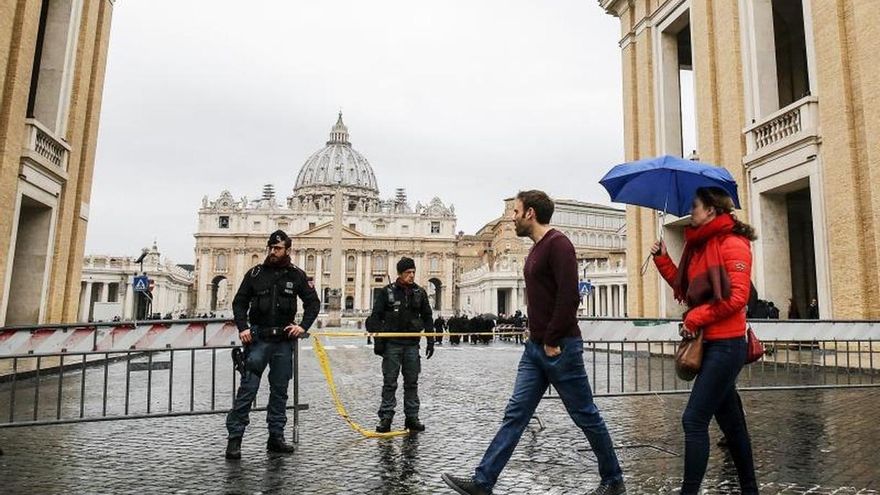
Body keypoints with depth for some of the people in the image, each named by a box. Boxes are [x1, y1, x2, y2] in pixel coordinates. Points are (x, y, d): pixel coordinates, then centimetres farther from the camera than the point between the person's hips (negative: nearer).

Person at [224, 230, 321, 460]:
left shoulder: (296, 275, 5)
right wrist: (242, 328, -8)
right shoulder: (255, 273, 3)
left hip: (284, 340, 2)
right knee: (247, 389, -4)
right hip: (258, 338, -2)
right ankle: (234, 438, 4)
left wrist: (303, 326, -4)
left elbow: (313, 303, 9)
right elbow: (239, 302, 6)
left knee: (280, 391, 10)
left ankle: (276, 437, 19)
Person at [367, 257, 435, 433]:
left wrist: (430, 341, 8)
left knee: (412, 382, 8)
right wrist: (378, 341, -7)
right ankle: (386, 418, 9)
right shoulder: (387, 292, -1)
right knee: (389, 383, 2)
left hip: (412, 344, 3)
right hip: (392, 344, -3)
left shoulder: (420, 293, 8)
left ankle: (412, 418, 16)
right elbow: (376, 317, -1)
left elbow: (427, 318, 13)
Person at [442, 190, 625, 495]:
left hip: (560, 348, -9)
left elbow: (569, 296, -22)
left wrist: (553, 341, -17)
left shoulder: (557, 243, -13)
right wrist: (538, 340, 13)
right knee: (515, 415, 6)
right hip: (536, 347, 9)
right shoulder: (537, 249, 16)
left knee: (586, 416, 7)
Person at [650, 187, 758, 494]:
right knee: (730, 420, 18)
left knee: (694, 420, -10)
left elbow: (737, 297, -19)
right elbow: (685, 286, 16)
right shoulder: (700, 246, 15)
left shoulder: (732, 244, -11)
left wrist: (695, 318, -15)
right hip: (709, 343, 9)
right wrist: (662, 259, 7)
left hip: (725, 344, -9)